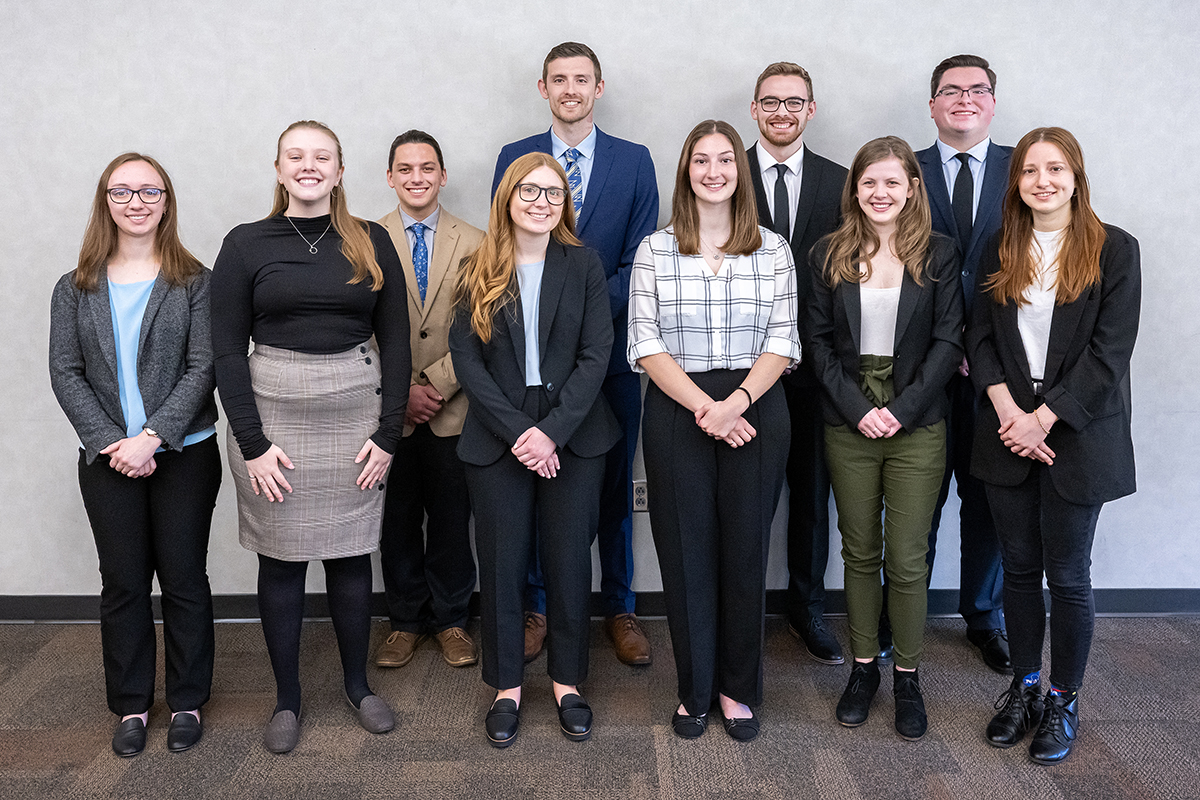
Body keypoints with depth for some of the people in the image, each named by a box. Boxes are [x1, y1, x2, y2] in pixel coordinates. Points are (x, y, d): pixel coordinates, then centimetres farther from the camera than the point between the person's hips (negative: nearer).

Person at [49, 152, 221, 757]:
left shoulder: (194, 282, -1)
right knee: (122, 583, 10)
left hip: (184, 455, -2)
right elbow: (65, 373, 1)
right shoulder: (76, 289, 7)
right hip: (107, 460, 2)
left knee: (184, 578, 6)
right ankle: (131, 706, 24)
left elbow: (202, 368, -8)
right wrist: (109, 441, -12)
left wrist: (151, 437, -17)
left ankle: (187, 702, 22)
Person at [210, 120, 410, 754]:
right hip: (272, 412, -1)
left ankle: (357, 683, 28)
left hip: (356, 414, 1)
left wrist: (389, 432, -3)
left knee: (349, 553, 9)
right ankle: (286, 698, 23)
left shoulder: (372, 243, 5)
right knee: (281, 559, 7)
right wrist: (252, 441, -9)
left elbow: (395, 341, 4)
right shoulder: (246, 244, 2)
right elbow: (226, 349, -1)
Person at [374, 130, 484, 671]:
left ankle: (450, 621, 25)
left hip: (453, 409, 0)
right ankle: (406, 621, 26)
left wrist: (436, 384, -11)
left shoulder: (474, 244, 3)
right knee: (396, 519, 10)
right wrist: (402, 391, -9)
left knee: (451, 519, 9)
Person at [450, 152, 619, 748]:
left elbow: (595, 356, -4)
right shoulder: (477, 274, 4)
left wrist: (554, 430, -14)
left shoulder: (584, 266, 3)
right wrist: (517, 431, -13)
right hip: (497, 441, 0)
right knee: (502, 562, 6)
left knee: (569, 561, 6)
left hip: (573, 437, 0)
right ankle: (507, 686, 22)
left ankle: (567, 681, 23)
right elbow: (467, 362, -3)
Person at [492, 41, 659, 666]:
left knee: (614, 483, 7)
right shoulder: (514, 159, 7)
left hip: (609, 346, 0)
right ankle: (537, 608, 22)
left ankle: (619, 608, 22)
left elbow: (640, 258, 0)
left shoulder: (634, 161, 6)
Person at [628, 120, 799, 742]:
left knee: (745, 550, 6)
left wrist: (737, 401, -15)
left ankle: (737, 689, 23)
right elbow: (647, 345, -3)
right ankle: (694, 690, 21)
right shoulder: (654, 251, 4)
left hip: (756, 412, 1)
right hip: (676, 413, 0)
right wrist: (705, 407, -14)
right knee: (685, 551, 5)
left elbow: (781, 342, 1)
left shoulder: (773, 250, 6)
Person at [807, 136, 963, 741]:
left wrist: (901, 409, -12)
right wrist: (857, 409, -10)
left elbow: (948, 342, -3)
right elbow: (819, 343, 2)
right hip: (847, 425, 2)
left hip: (916, 425, -1)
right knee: (859, 552, 10)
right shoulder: (830, 255, 4)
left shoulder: (938, 254, 1)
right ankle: (863, 667, 24)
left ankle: (907, 678, 18)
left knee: (906, 559, 1)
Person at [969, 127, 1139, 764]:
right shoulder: (999, 252, 8)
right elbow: (980, 338, 4)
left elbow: (1109, 350, -10)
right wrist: (1006, 410, -11)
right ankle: (1024, 687, 28)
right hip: (1008, 431, 3)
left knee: (1067, 575, 4)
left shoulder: (1115, 250, -4)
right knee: (1019, 568, 11)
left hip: (1077, 434, -3)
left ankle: (1064, 701, 21)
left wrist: (1043, 417, -15)